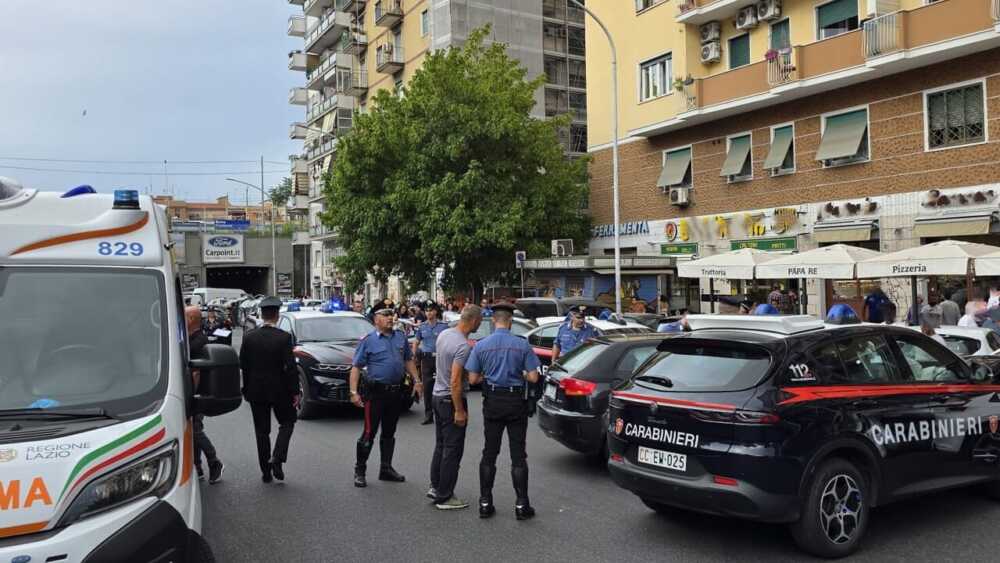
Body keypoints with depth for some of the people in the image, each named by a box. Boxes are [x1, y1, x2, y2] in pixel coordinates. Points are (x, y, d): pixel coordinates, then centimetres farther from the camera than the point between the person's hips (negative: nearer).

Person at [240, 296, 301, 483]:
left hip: (256, 391, 3)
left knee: (261, 431, 12)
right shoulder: (284, 338, -14)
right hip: (279, 390, -3)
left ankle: (266, 471, 16)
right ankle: (277, 458, -2)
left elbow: (243, 366, 1)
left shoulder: (249, 337, -4)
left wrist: (246, 389, 12)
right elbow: (291, 367, -14)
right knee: (287, 423, 16)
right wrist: (295, 391, -6)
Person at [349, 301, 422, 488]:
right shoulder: (368, 340, -5)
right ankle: (359, 471, 9)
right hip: (376, 393, -5)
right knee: (369, 432, -3)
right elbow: (356, 367, -7)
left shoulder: (400, 337, 9)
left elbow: (408, 361, 18)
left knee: (389, 432, 14)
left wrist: (417, 381, 11)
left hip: (396, 392, 5)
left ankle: (386, 469, 25)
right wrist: (354, 392, -14)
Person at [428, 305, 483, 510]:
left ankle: (435, 487, 26)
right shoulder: (464, 346, -24)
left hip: (437, 395, 9)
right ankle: (444, 497, 6)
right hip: (451, 400, -9)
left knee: (440, 445, 19)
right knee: (453, 450, 0)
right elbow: (455, 381, -26)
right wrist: (459, 411, -20)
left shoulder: (444, 334, 3)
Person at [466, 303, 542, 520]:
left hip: (492, 402, 2)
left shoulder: (481, 345, -4)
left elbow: (473, 379, -3)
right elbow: (533, 377, -9)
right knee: (518, 454, 5)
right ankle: (521, 505, 8)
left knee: (489, 453, 11)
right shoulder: (522, 344, -9)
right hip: (516, 402, -2)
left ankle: (485, 503, 15)